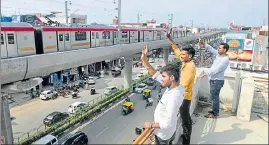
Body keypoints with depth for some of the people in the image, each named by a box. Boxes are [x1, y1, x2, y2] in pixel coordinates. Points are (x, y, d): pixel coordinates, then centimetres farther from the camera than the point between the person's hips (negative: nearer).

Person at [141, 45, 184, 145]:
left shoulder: (174, 97, -37)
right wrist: (144, 59, -15)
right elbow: (155, 74, -8)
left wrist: (151, 125, -18)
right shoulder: (174, 86, -12)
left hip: (163, 134, -8)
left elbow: (168, 123, -32)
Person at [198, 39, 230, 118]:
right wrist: (204, 45, -7)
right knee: (214, 96, 19)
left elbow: (215, 70, -27)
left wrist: (205, 74, -27)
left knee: (214, 97, 1)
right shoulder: (219, 54, 4)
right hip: (213, 79, 9)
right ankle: (215, 110, 33)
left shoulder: (225, 60, -22)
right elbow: (211, 49, 12)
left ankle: (215, 113, 15)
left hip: (217, 81, -9)